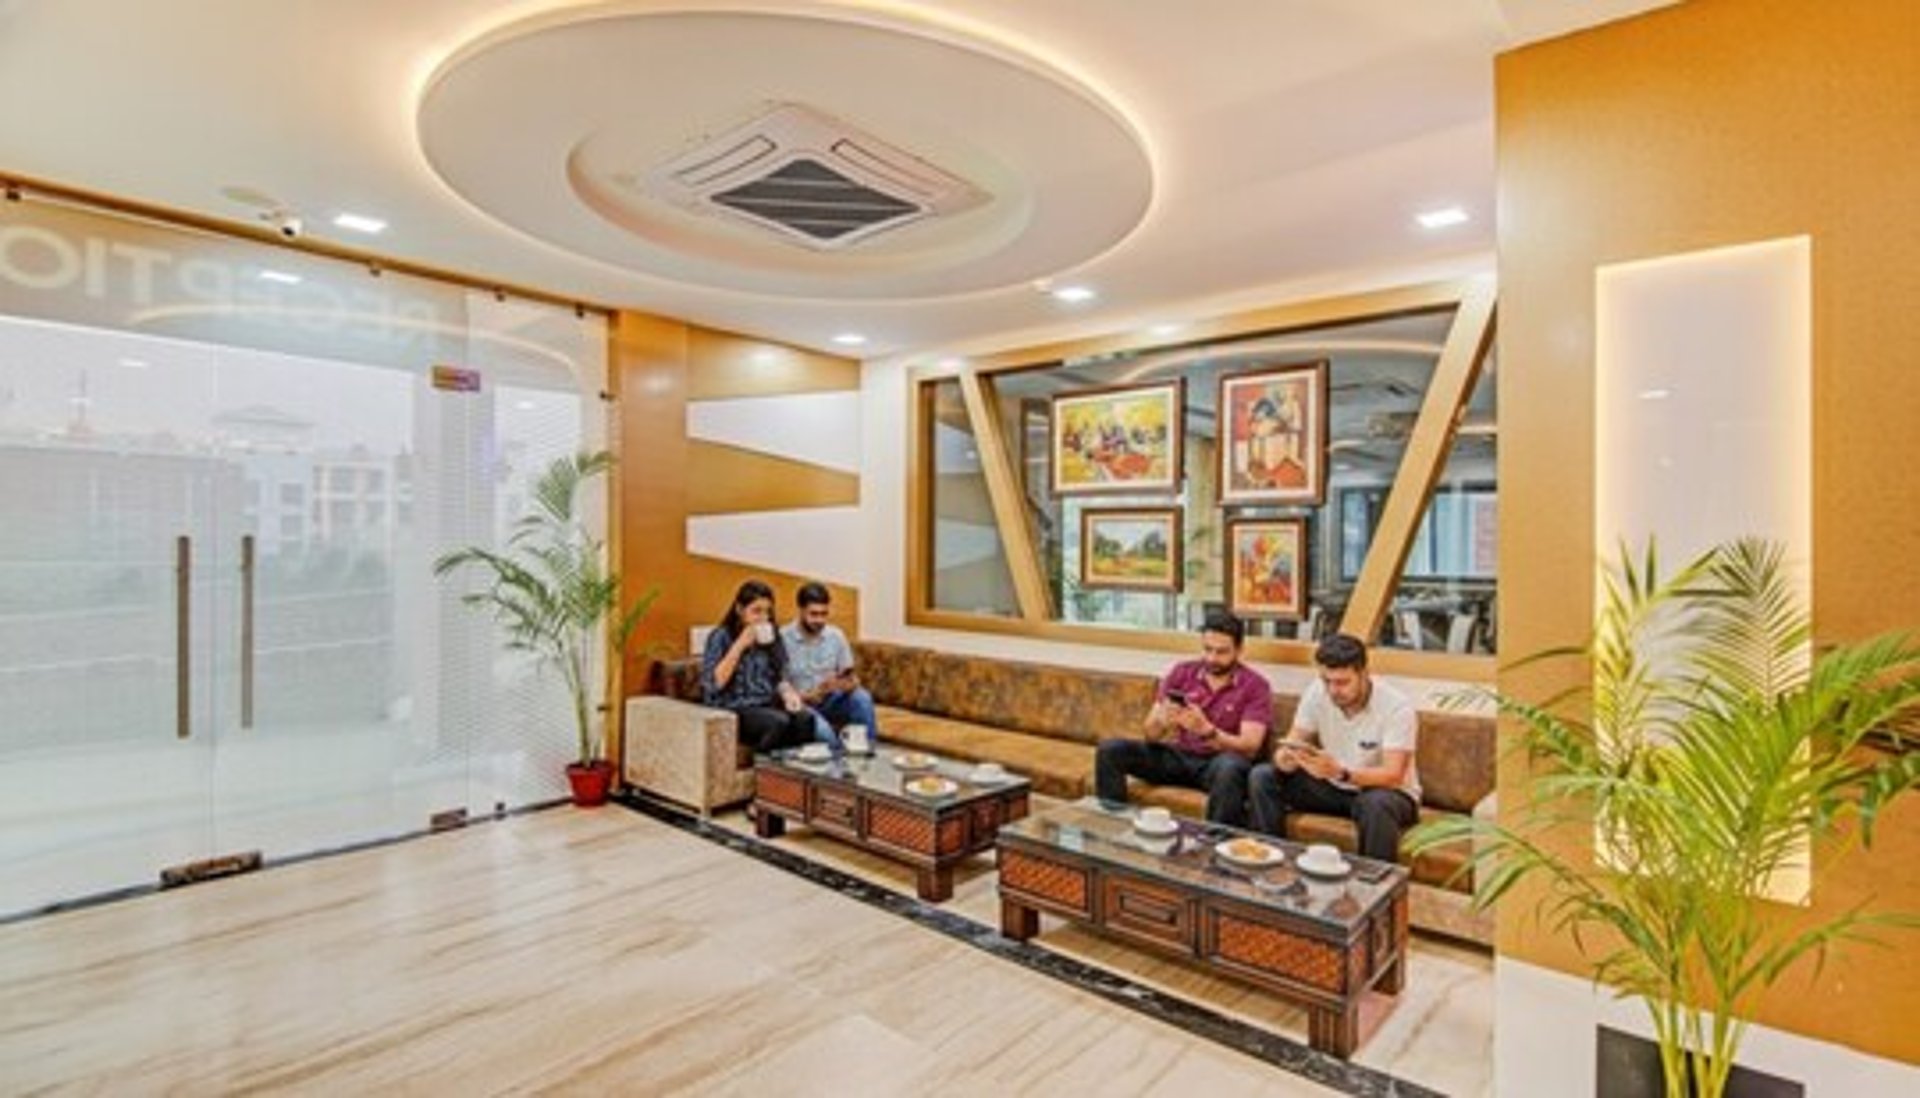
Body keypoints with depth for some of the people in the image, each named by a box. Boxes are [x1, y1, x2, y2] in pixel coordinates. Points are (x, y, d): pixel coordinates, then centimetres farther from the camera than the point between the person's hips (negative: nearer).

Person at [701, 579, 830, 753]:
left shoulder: (771, 636, 12)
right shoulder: (721, 636, -3)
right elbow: (712, 685, -13)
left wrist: (788, 693, -7)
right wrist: (740, 646, -15)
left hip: (768, 705, 5)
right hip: (732, 710, -4)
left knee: (806, 719, -27)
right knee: (779, 722, -33)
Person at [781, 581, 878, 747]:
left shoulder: (836, 636, 0)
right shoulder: (783, 639, -13)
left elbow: (850, 677, 3)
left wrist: (850, 683, -21)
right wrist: (813, 694, -27)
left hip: (831, 701, 4)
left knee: (862, 698, -27)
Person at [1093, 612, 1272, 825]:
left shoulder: (1255, 685, -7)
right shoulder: (1181, 673, 1)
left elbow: (1249, 748, -17)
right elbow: (1150, 734, -1)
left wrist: (1206, 730, -34)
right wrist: (1161, 721, -27)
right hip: (1178, 756, 4)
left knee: (1229, 766, -40)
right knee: (1110, 750, -16)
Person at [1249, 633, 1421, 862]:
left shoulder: (1397, 708, -23)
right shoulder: (1316, 693, -11)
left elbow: (1393, 776, -30)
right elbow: (1289, 743, -10)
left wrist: (1340, 773, -47)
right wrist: (1285, 759, -36)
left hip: (1390, 793, -4)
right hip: (1333, 788, 4)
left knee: (1375, 804, -40)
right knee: (1262, 777, -13)